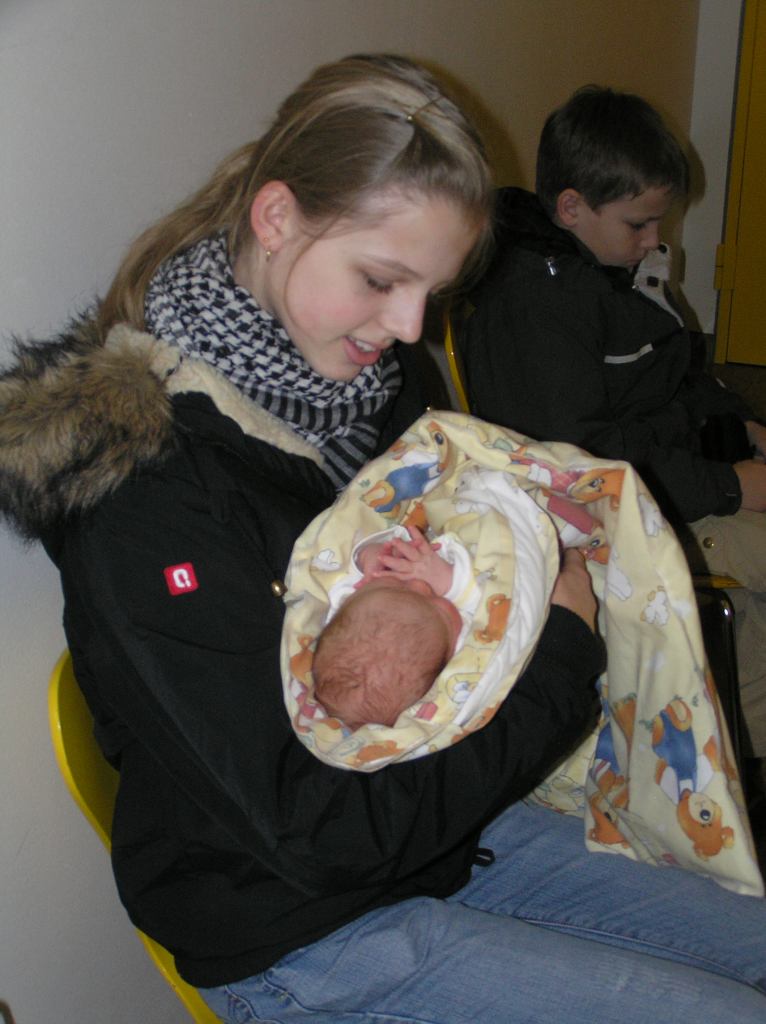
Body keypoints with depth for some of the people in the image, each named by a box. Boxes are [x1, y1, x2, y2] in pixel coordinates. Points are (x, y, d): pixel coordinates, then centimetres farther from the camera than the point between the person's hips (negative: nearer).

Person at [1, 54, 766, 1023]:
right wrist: (560, 652, -19)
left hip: (448, 825, 8)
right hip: (297, 935, -7)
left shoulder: (374, 382, -1)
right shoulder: (138, 480, -26)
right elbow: (315, 825, -27)